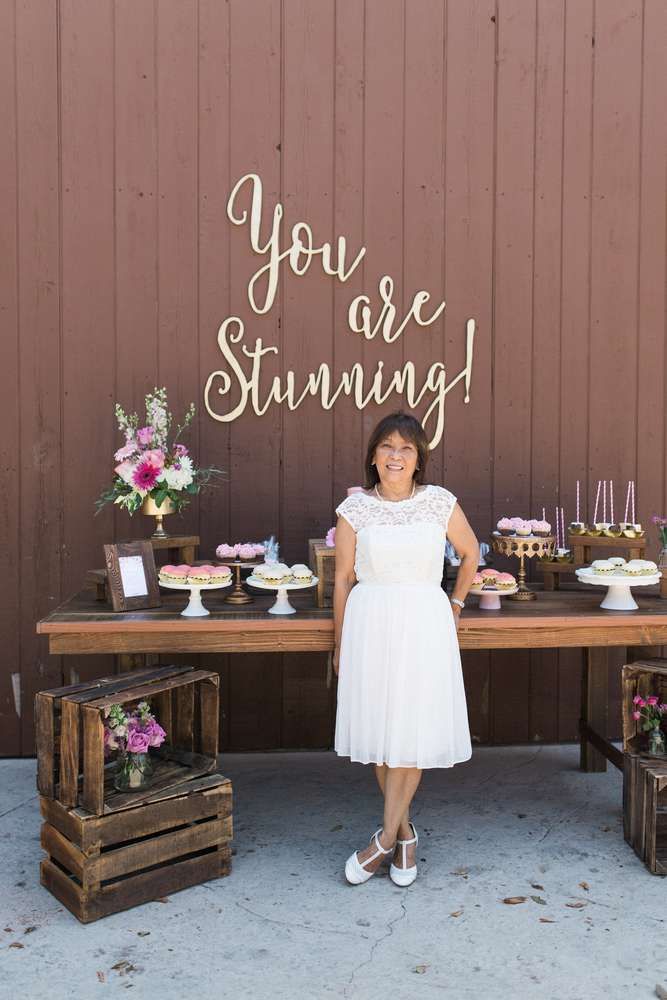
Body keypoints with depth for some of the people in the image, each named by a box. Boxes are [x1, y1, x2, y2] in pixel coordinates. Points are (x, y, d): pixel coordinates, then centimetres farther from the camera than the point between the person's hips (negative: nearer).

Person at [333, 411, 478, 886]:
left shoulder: (441, 503, -1)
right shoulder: (355, 508, -1)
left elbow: (470, 553, 15)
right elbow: (343, 578, 4)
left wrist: (455, 605, 15)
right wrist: (341, 644, 6)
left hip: (424, 624, -1)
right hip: (369, 623, 1)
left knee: (412, 728, -2)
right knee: (378, 725, 6)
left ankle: (386, 838, 11)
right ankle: (405, 831, 22)